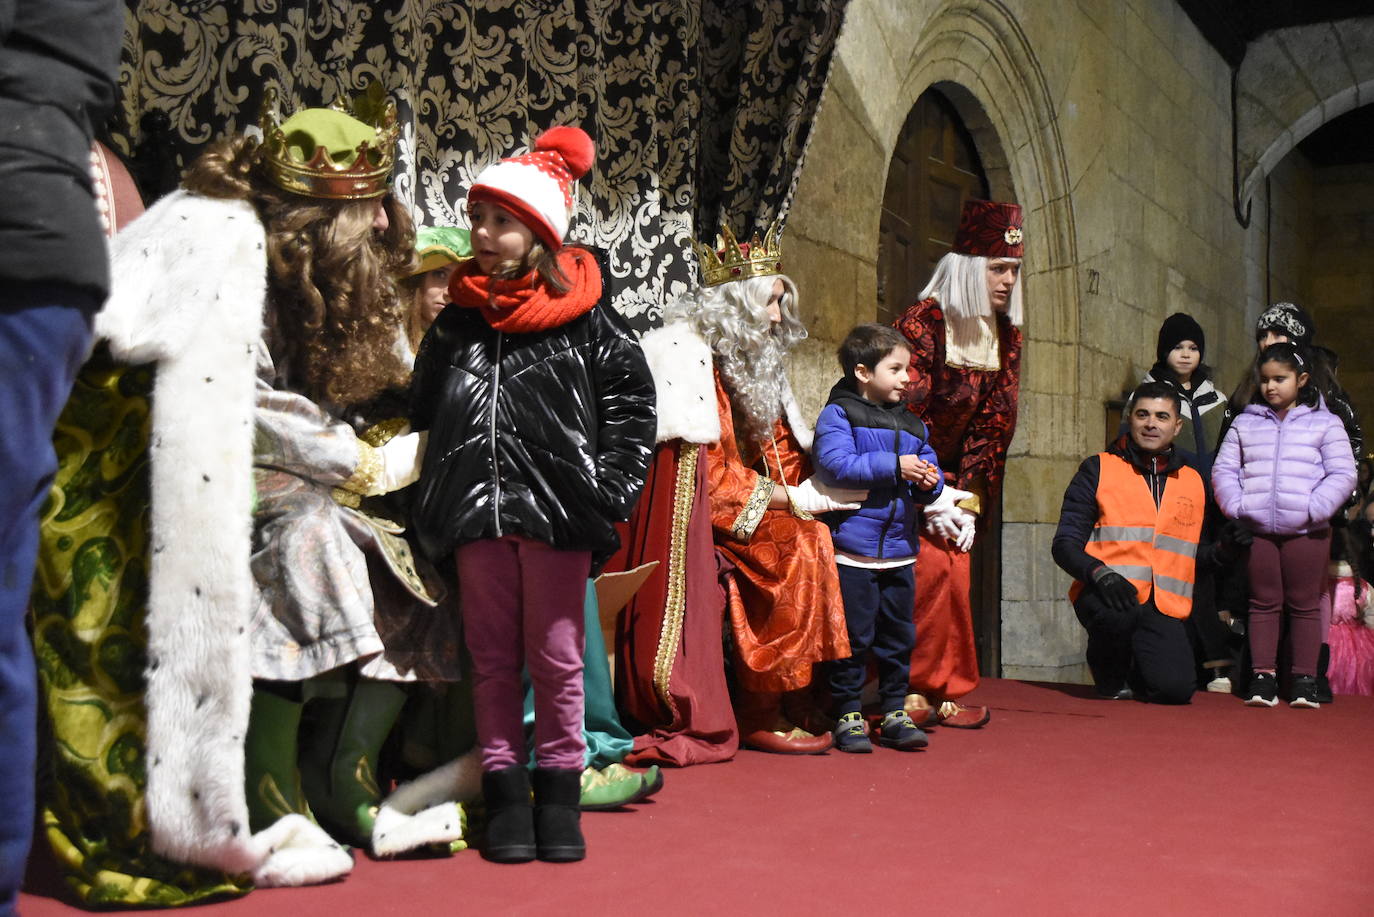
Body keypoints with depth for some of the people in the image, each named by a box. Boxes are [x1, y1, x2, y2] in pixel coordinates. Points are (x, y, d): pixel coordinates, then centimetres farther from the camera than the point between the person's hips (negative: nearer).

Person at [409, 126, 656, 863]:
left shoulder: (584, 320, -1)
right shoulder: (458, 318, 9)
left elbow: (632, 402, 0)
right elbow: (421, 410, 14)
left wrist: (607, 490, -7)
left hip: (558, 512, -3)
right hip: (477, 512, 3)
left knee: (555, 657, 7)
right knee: (493, 657, 9)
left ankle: (558, 791, 20)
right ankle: (503, 790, 20)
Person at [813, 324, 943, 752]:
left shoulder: (912, 424, 17)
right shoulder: (837, 415, -3)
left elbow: (929, 469, 18)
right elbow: (835, 463, -19)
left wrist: (930, 482, -7)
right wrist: (894, 466, -18)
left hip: (900, 550, 6)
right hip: (853, 549, -6)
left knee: (899, 634, 10)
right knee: (853, 636, -2)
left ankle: (895, 713, 21)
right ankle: (848, 715, 9)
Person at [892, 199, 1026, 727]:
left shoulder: (1005, 336, 5)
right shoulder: (923, 322, -15)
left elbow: (995, 424, 4)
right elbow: (907, 417, -18)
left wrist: (968, 499, -3)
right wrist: (932, 501, -17)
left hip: (952, 478, 6)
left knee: (956, 573, 1)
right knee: (928, 567, -15)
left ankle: (942, 692, 11)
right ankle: (904, 689, -3)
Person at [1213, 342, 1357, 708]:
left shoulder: (1325, 423, 5)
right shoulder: (1244, 424, 12)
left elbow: (1343, 474, -1)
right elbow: (1223, 469, 8)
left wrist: (1314, 509, -13)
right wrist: (1236, 507, -6)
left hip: (1306, 530, -2)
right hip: (1256, 528, 2)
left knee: (1304, 604, 3)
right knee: (1263, 603, 5)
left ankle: (1305, 679, 9)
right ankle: (1262, 677, 8)